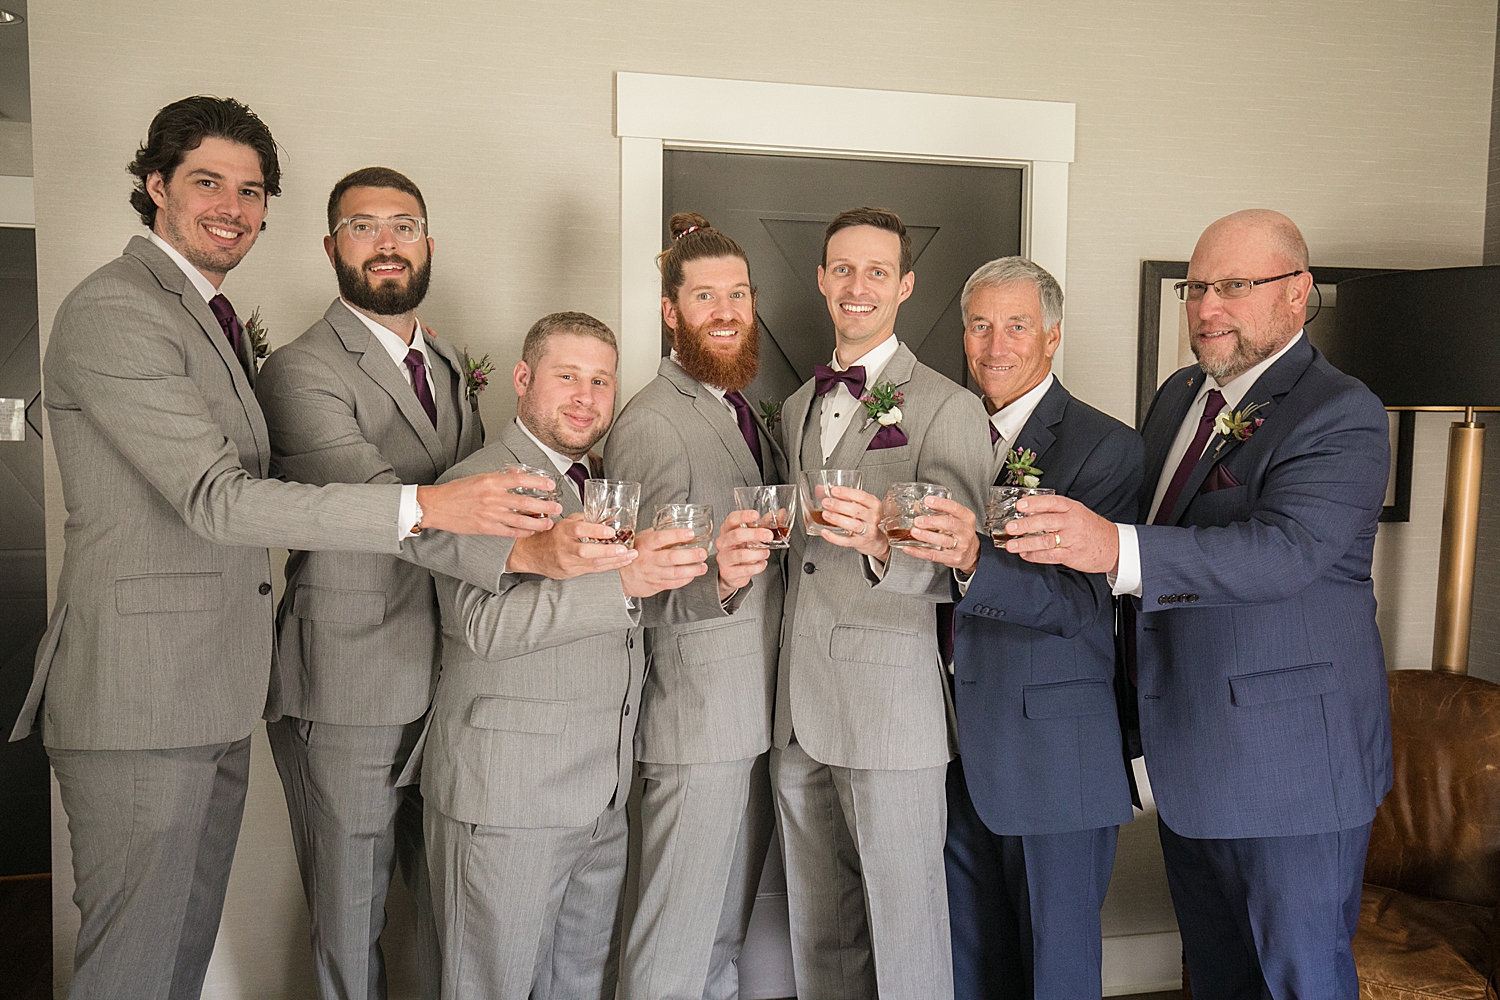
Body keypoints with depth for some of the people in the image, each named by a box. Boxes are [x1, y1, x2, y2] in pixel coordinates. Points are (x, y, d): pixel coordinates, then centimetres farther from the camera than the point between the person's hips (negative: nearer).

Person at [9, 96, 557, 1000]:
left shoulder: (216, 318, 18)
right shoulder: (113, 312, -13)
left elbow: (259, 481, 18)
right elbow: (217, 499, -22)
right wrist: (423, 506, -28)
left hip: (215, 696, 9)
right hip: (141, 697, -9)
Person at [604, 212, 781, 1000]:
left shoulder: (742, 410, 15)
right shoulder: (651, 422, -13)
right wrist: (713, 579, -34)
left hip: (760, 716, 8)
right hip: (696, 719, -8)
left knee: (731, 933, 20)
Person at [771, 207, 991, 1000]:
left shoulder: (948, 408, -5)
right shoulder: (796, 407, 16)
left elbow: (949, 570, -13)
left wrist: (881, 541, -31)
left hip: (891, 703, -6)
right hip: (796, 706, 6)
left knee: (903, 924, 5)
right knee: (817, 927, 18)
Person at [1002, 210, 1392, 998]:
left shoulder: (1341, 416, -15)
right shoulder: (1178, 395, 9)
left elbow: (1285, 547, -31)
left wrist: (1118, 549, -43)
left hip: (1290, 762, -7)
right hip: (1186, 754, 7)